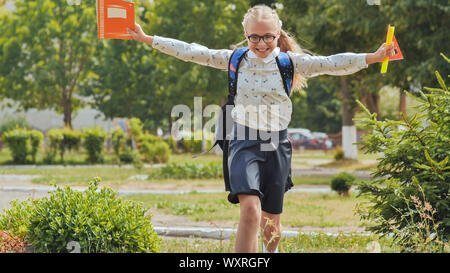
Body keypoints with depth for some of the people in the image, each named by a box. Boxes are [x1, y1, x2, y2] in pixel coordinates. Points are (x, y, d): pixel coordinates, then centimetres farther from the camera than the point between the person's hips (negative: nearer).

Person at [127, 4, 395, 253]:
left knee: (271, 220, 11)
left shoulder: (290, 63, -2)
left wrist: (373, 57, -18)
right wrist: (148, 39, 3)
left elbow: (331, 64, -8)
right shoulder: (235, 60, 1)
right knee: (250, 209, -25)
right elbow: (191, 52, 4)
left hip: (276, 143, 1)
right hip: (244, 142, -1)